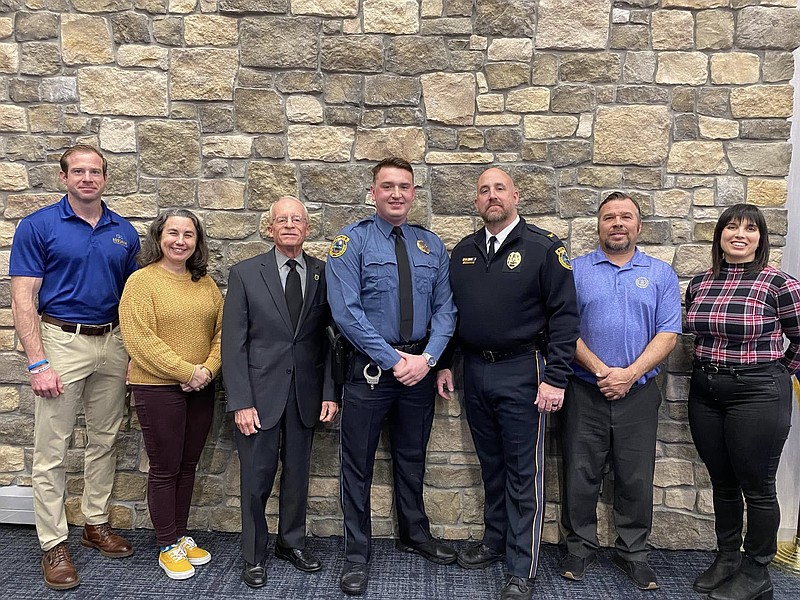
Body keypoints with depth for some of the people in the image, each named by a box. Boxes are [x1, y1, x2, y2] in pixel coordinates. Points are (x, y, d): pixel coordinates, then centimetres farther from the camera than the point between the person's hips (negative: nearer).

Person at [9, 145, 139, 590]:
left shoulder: (125, 232, 6)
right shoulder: (38, 226, -5)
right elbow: (24, 299, -8)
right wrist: (38, 364, -15)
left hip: (113, 343, 4)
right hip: (62, 341, -4)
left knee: (104, 441, 14)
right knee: (52, 450, 2)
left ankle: (97, 524, 30)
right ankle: (54, 545, 15)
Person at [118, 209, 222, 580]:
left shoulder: (205, 282, 8)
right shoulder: (141, 281, -8)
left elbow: (221, 329, 6)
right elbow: (140, 339, -16)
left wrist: (208, 370, -9)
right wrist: (187, 372, -17)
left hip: (201, 388, 5)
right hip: (158, 387, -5)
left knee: (188, 466, 15)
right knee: (165, 469, 6)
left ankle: (181, 536, 30)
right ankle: (168, 548, 21)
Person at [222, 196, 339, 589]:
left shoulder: (323, 274, 3)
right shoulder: (245, 274, -3)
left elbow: (329, 338, 4)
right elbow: (233, 343, -5)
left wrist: (329, 392, -3)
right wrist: (241, 402, -11)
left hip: (306, 394, 2)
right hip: (260, 394, -2)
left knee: (298, 473, 15)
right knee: (256, 479, 8)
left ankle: (292, 543, 36)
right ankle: (253, 556, 28)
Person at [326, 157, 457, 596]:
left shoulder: (432, 245, 5)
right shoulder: (352, 241, -8)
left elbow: (444, 308, 3)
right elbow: (346, 312, -16)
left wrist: (427, 358, -12)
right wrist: (393, 361, -17)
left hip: (420, 366, 4)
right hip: (370, 367, -3)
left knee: (412, 457, 20)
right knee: (358, 463, 7)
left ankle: (415, 534, 42)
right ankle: (356, 555, 25)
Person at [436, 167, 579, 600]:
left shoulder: (543, 247, -7)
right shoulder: (463, 252, 9)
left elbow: (563, 315, -10)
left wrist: (554, 378, -15)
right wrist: (445, 364, 10)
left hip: (522, 373, -5)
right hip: (475, 371, 5)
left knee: (524, 471, 4)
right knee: (490, 464, 18)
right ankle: (495, 541, 36)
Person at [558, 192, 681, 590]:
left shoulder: (661, 274, 6)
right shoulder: (576, 270, 3)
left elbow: (668, 334, -1)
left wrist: (630, 374, -13)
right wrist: (601, 370, -14)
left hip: (638, 393, 1)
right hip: (584, 392, 0)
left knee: (636, 479, 10)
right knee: (580, 476, 8)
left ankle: (633, 552, 28)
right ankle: (580, 547, 26)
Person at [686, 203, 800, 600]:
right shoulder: (699, 283, 5)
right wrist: (713, 363, 12)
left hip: (757, 395, -5)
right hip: (705, 392, 5)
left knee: (757, 487, 7)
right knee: (722, 482, 16)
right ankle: (726, 559, 33)